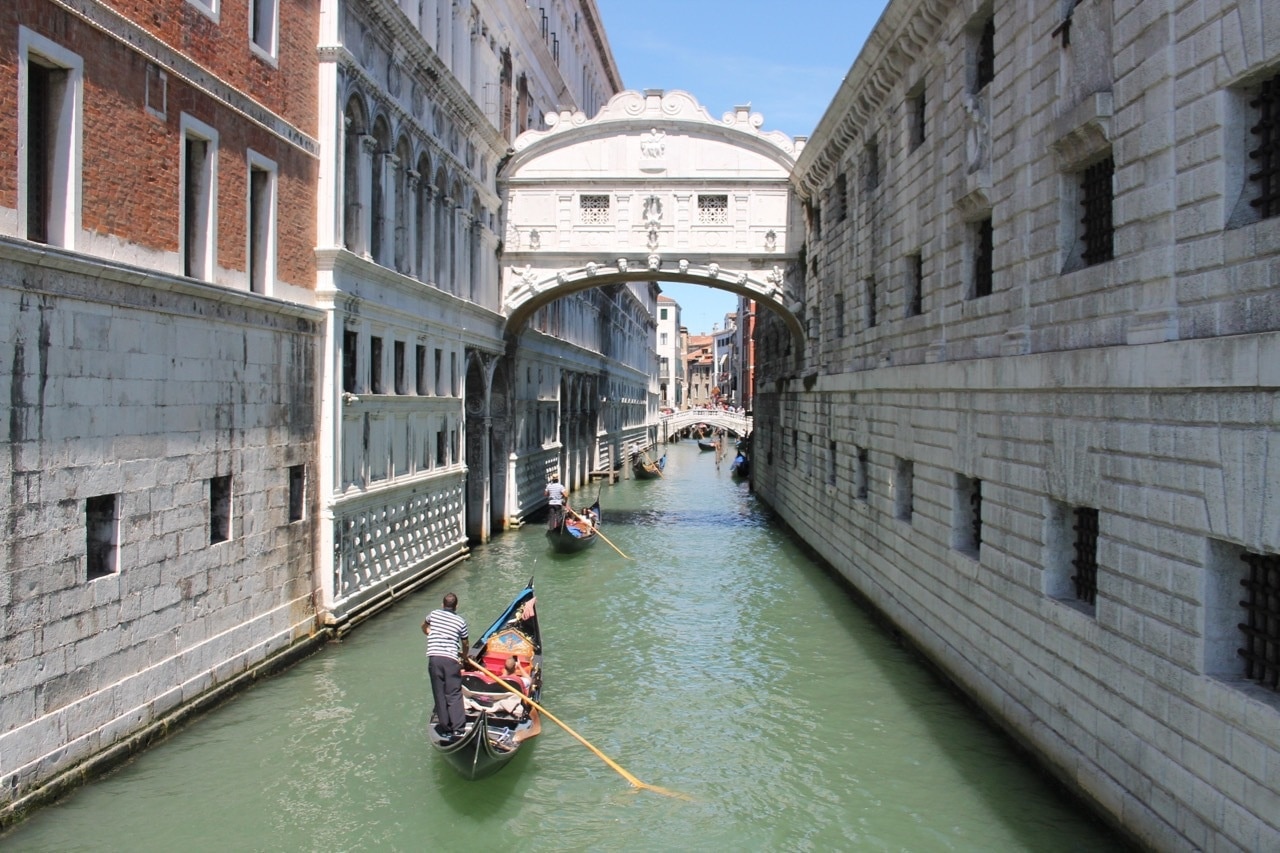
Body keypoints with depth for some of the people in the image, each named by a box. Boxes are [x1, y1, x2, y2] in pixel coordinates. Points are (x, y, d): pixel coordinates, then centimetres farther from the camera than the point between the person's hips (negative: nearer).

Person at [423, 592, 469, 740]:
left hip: (434, 658, 1)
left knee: (439, 694, 8)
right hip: (451, 659, -1)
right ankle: (458, 729, -4)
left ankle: (445, 728, 10)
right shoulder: (460, 622, 8)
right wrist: (463, 656, 38)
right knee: (454, 695, 2)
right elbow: (465, 644, 19)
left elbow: (424, 626, 35)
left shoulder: (434, 614, 13)